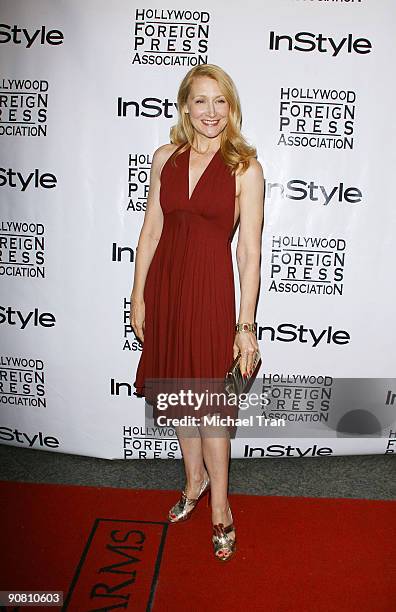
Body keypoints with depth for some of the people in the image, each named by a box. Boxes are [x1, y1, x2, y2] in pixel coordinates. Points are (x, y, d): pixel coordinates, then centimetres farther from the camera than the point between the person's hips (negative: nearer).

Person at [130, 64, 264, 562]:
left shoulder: (245, 167, -6)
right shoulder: (165, 158, 5)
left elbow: (249, 250, -8)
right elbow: (151, 230, 7)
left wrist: (246, 324, -10)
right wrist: (138, 296, 6)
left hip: (211, 288, -4)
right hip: (164, 284, 4)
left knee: (210, 401, 5)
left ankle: (220, 508, 27)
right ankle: (194, 480, 42)